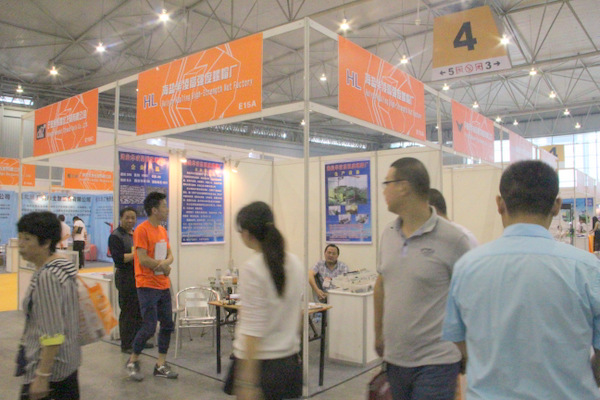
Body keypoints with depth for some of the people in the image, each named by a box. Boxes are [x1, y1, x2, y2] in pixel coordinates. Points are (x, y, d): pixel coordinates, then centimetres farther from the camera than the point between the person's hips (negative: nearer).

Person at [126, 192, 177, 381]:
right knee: (149, 327, -4)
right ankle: (133, 361, 20)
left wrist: (164, 263, -10)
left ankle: (161, 365, 21)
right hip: (148, 286, -8)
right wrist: (163, 266, -7)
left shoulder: (162, 230, 12)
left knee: (167, 325, 9)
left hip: (163, 285, 8)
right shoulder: (142, 230, -13)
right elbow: (143, 259, -19)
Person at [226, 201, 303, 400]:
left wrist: (247, 382, -17)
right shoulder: (295, 263, 2)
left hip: (259, 362, -6)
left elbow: (253, 329, -19)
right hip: (289, 361, 6)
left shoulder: (252, 269, -17)